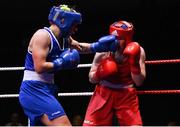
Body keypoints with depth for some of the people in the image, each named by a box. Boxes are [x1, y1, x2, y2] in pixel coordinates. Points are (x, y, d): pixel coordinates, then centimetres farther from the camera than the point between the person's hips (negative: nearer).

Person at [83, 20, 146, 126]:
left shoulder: (137, 51, -13)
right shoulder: (103, 52, -15)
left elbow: (139, 82, -16)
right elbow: (91, 79, -3)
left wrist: (134, 63, -31)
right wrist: (99, 74, -25)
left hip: (127, 94, 0)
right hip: (104, 92, 0)